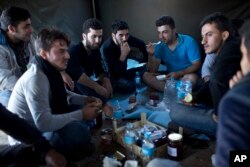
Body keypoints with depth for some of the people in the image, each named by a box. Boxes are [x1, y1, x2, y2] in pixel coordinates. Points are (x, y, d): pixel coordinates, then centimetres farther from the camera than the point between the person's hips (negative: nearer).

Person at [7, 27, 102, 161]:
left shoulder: (50, 70, -2)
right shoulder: (35, 78, -28)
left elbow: (61, 96, 15)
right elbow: (43, 123, -32)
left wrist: (85, 100, -2)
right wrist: (81, 115, -24)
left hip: (39, 126, 9)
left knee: (80, 106, 5)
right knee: (79, 130, -30)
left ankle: (70, 146, 8)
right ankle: (61, 154, -2)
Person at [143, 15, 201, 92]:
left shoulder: (188, 42, -11)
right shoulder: (159, 46, -2)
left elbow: (197, 65, -11)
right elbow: (153, 70, -5)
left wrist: (178, 73, -24)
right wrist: (151, 55, -21)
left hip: (186, 76, -3)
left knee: (192, 77, -37)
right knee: (146, 75, -18)